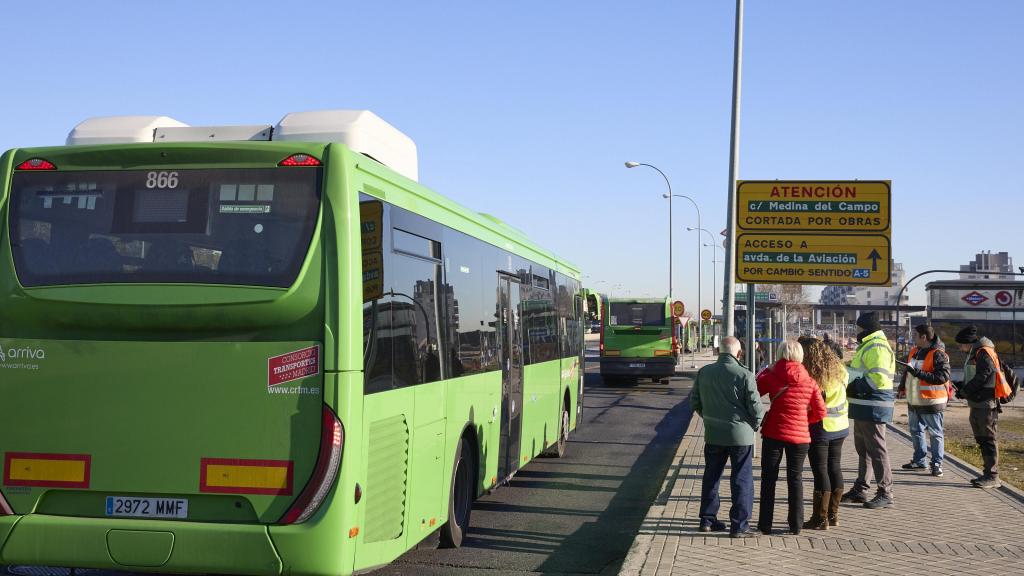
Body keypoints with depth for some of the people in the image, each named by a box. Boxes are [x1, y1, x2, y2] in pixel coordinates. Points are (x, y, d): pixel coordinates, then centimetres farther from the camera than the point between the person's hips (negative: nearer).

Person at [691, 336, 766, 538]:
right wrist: (754, 425, 7)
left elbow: (694, 401, 9)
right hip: (741, 434, -4)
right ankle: (739, 525, 5)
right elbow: (756, 406, -12)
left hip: (713, 434, 4)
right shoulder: (744, 375, -15)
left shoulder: (704, 372, 0)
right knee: (741, 480, 4)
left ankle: (707, 519, 23)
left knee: (711, 476, 17)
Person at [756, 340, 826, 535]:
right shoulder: (809, 382, -2)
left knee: (769, 478, 9)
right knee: (795, 478, 12)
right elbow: (820, 412, 0)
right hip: (800, 436, 2)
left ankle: (765, 524, 9)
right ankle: (796, 525, 13)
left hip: (773, 433, -1)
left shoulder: (770, 377, -8)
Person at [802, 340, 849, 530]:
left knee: (820, 471, -2)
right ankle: (833, 514, 22)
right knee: (835, 468, 14)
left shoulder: (813, 379, -19)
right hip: (840, 428, 7)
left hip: (821, 429, -7)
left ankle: (820, 518, 2)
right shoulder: (840, 374, 0)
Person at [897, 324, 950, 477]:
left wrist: (919, 373, -29)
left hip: (930, 402, -9)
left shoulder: (938, 354, -17)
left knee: (935, 433, 2)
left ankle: (937, 464, 9)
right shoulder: (914, 351, 9)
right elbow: (907, 371, 23)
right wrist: (902, 388, 21)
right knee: (915, 430, 17)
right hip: (913, 401, 9)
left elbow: (943, 377, -26)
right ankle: (919, 461, 30)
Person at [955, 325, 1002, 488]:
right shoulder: (974, 353, 19)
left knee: (988, 439, -7)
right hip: (977, 404, 10)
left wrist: (964, 391, -11)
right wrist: (962, 388, 6)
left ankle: (993, 477, -5)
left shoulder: (984, 352, -12)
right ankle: (989, 474, 19)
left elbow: (982, 376, -19)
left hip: (986, 404, -10)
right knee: (982, 440, 13)